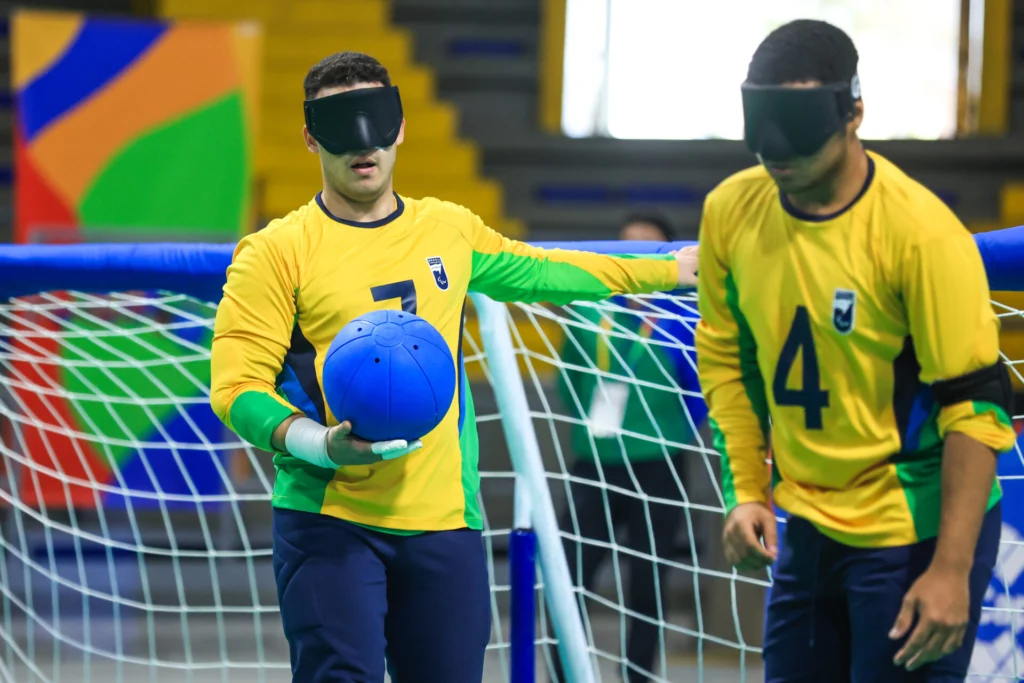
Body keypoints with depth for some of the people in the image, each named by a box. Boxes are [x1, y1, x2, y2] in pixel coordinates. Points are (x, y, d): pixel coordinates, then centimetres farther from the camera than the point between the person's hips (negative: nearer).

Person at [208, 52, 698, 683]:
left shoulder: (449, 229, 13)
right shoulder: (278, 251, -2)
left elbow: (533, 271, 32)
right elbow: (237, 386, -7)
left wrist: (666, 270, 38)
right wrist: (322, 444, -24)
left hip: (445, 519, 4)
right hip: (329, 518, -4)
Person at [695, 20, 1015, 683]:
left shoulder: (921, 234, -20)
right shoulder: (730, 211, -4)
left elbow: (976, 405, -18)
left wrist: (951, 569, -21)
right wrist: (747, 492, 3)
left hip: (917, 533, -6)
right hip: (806, 526, 6)